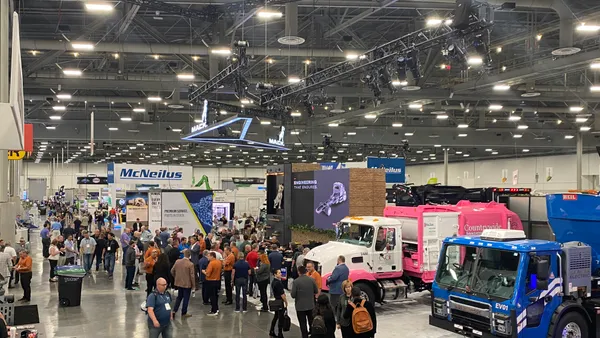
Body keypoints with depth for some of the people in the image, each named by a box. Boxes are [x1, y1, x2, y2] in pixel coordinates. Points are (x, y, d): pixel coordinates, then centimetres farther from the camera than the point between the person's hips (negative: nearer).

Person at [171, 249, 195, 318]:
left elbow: (172, 271, 4)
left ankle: (174, 310, 17)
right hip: (187, 284, -5)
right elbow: (192, 275, -16)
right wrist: (193, 284, -4)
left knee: (179, 297, 22)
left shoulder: (177, 261, -5)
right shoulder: (190, 264, -19)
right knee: (186, 298, 9)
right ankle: (184, 313, 16)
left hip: (179, 283, 5)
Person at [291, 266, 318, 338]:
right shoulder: (312, 280, -6)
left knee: (303, 324, 6)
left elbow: (293, 295, -16)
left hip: (300, 306, -4)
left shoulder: (296, 281, -16)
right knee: (312, 323, 20)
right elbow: (316, 291, 2)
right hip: (311, 305, 4)